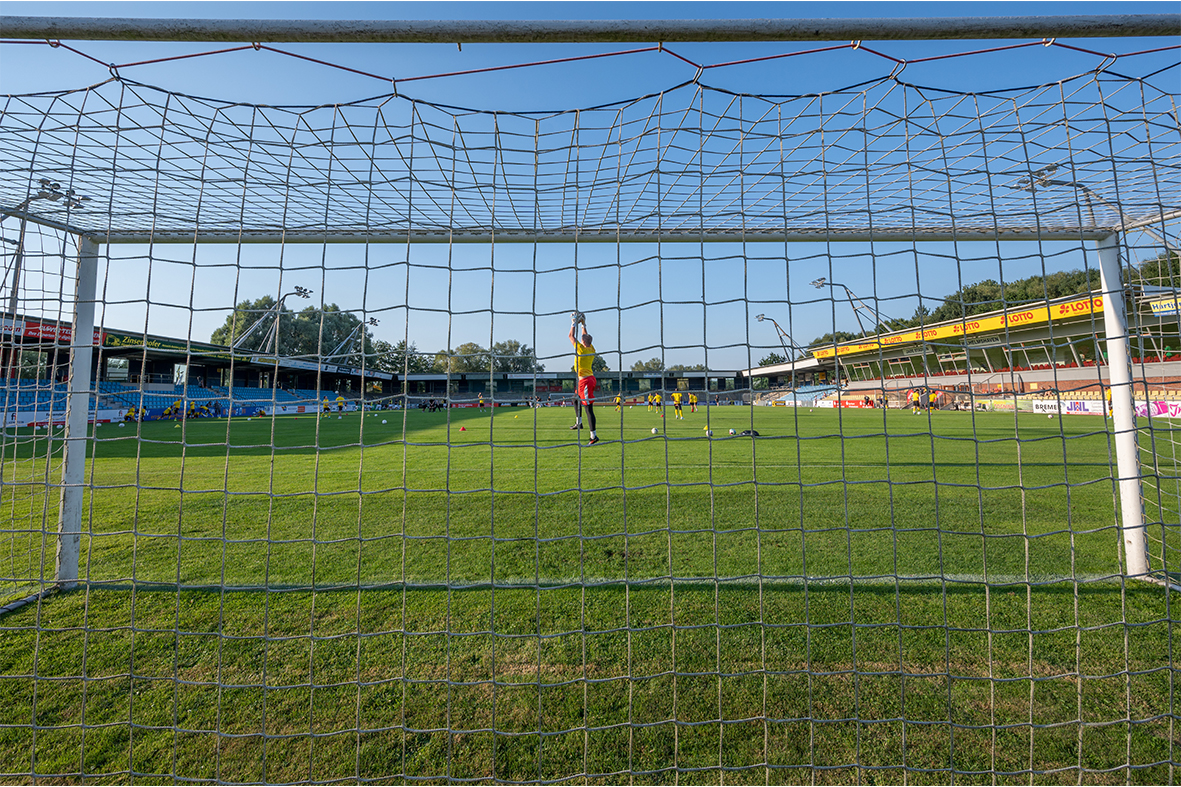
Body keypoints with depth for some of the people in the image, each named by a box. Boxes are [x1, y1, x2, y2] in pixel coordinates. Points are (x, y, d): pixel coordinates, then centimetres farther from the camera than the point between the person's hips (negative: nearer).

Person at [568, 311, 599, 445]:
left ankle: (594, 436, -9)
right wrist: (583, 325, 31)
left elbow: (571, 336, -2)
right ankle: (578, 422, 36)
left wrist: (574, 323, 9)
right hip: (590, 378, 9)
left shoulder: (582, 349, -12)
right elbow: (586, 337, 27)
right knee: (576, 399, 28)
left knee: (588, 408, -10)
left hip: (585, 381, -9)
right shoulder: (591, 349, 8)